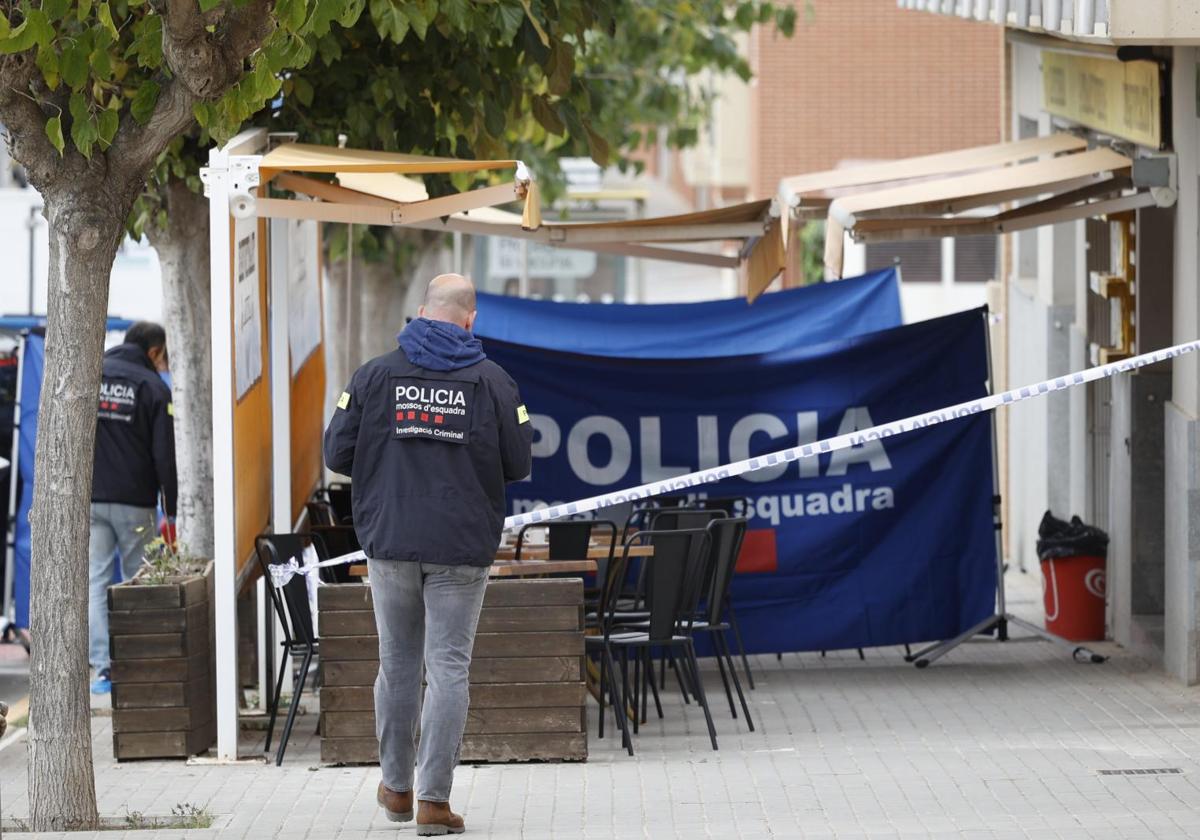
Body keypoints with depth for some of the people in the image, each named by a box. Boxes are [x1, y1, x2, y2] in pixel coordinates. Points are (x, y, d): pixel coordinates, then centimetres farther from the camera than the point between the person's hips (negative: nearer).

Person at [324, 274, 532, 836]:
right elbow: (519, 465, -1)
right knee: (448, 667, 1)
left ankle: (396, 788, 24)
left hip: (390, 541, 2)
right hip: (462, 544, -2)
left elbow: (336, 453, -1)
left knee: (397, 663, 14)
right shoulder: (493, 381, -3)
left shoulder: (375, 375, 0)